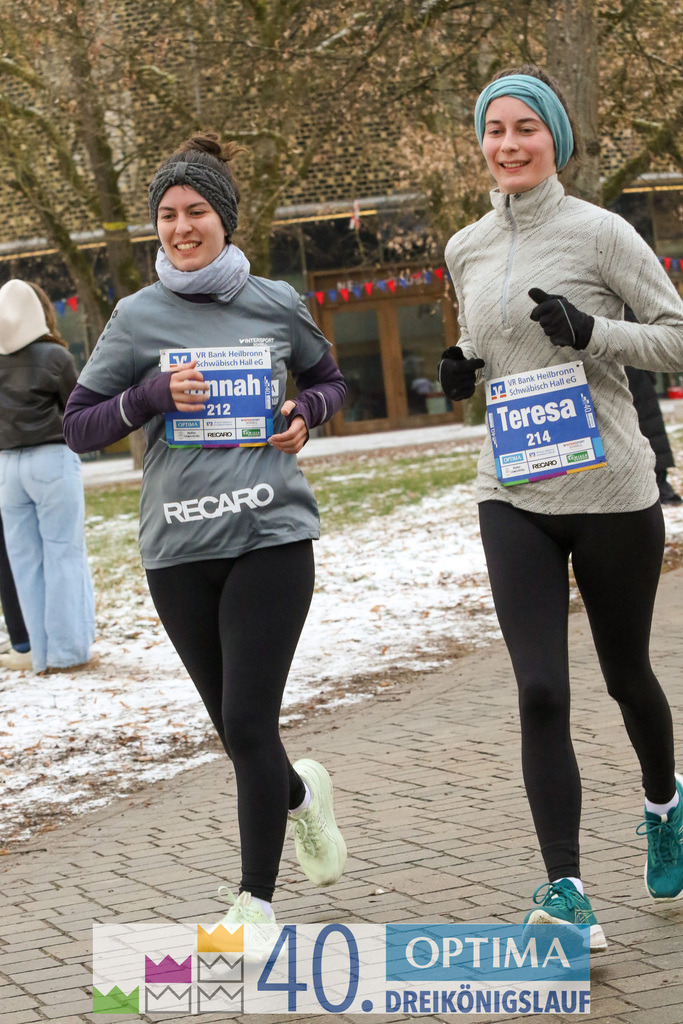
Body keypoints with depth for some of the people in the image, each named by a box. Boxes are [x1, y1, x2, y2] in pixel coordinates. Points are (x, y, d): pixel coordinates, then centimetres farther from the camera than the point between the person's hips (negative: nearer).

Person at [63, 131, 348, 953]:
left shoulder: (276, 305, 4)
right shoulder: (138, 317, 3)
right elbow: (80, 426, 5)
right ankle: (300, 795, 44)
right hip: (178, 548, 2)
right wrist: (154, 394, -12)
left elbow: (326, 379, 21)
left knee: (248, 723, -9)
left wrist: (304, 414, -1)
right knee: (234, 726, 10)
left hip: (271, 537, -2)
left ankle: (257, 900, 4)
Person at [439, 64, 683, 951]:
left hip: (610, 492, -3)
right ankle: (566, 893, -7)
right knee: (541, 694, -9)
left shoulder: (598, 233, -8)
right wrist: (463, 372, 1)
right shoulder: (467, 250, 7)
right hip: (513, 497, 3)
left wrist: (593, 332, -22)